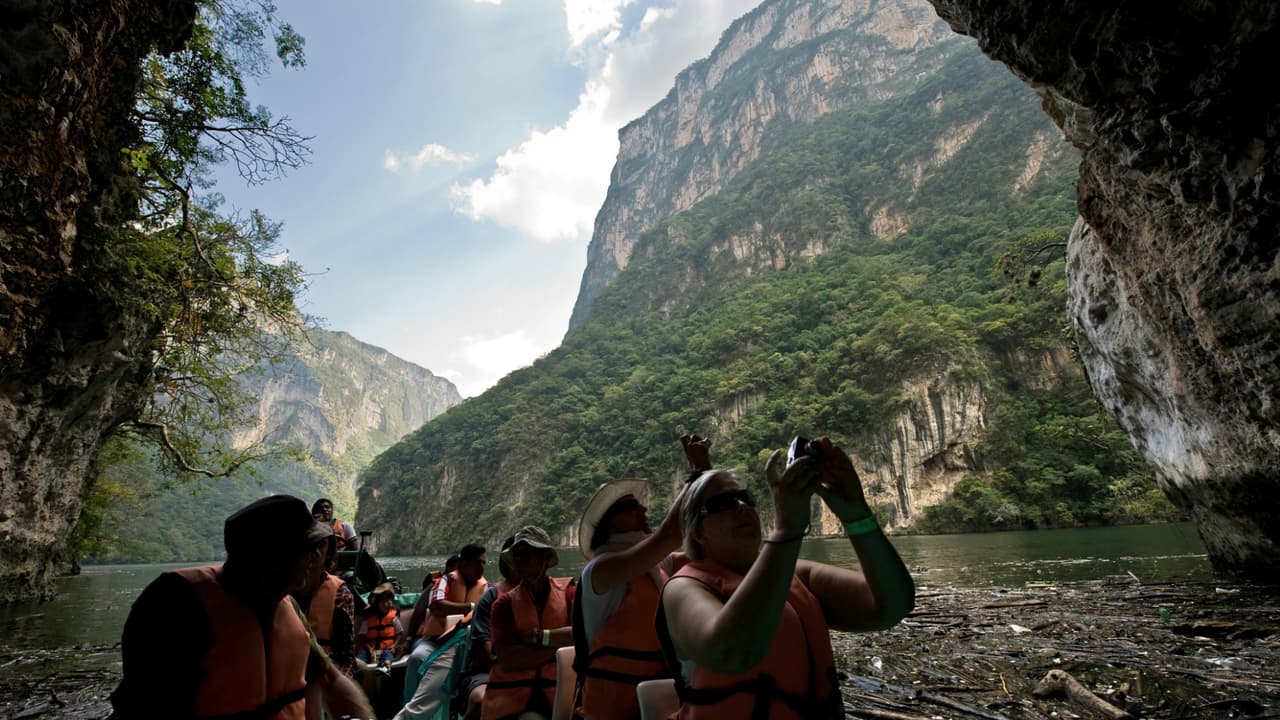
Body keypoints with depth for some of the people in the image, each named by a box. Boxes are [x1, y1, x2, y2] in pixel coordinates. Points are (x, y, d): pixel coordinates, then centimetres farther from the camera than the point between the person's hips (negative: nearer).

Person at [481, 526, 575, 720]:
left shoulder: (567, 593, 3)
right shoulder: (505, 603, 2)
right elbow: (507, 660, -10)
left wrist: (540, 637, -12)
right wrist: (561, 641, -9)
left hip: (558, 696, 0)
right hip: (511, 698, 0)